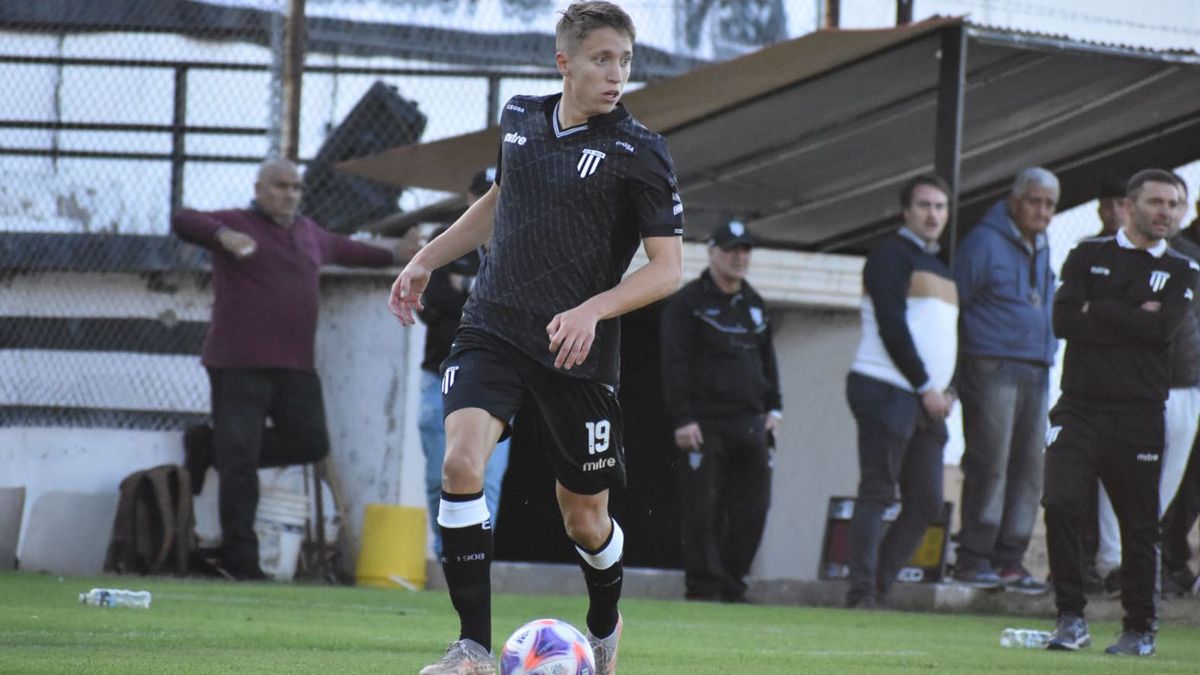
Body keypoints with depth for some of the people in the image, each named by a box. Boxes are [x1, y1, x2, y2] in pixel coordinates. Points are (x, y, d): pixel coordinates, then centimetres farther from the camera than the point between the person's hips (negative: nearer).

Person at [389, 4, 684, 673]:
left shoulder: (640, 153, -8)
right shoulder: (521, 119, 5)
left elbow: (669, 267, -10)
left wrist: (592, 310, -23)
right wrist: (426, 260, 24)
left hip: (580, 350, -2)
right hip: (494, 330, 3)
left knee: (585, 516, 7)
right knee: (461, 462, -22)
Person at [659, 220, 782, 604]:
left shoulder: (754, 304, 19)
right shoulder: (687, 302, 0)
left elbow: (767, 359, 26)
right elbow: (674, 364, -6)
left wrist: (773, 408, 15)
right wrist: (682, 420, -13)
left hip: (750, 424, 6)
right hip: (705, 424, -6)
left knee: (752, 507, 0)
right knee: (703, 508, -8)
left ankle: (732, 584, 7)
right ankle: (703, 584, -4)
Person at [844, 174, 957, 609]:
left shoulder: (938, 266, 23)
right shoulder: (892, 256, -4)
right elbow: (892, 327, -13)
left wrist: (946, 390, 9)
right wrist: (926, 387, -15)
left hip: (927, 399, 8)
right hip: (888, 392, -8)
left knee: (927, 501, 3)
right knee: (877, 493, -10)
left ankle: (879, 588, 6)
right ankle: (862, 591, -11)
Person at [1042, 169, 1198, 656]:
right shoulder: (1088, 256, 10)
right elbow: (1063, 320, -4)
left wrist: (1099, 311, -5)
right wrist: (1132, 321, -6)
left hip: (1139, 415, 0)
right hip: (1079, 409, 0)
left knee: (1140, 524, 4)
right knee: (1060, 504, -15)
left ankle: (1140, 628, 16)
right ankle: (1071, 618, -5)